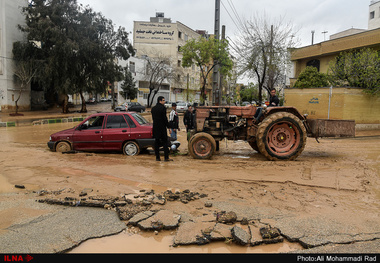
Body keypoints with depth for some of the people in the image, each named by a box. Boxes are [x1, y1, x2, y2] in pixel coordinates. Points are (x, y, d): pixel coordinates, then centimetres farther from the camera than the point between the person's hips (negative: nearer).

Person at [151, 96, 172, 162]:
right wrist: (168, 126, -8)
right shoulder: (163, 108, -11)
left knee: (156, 142, 10)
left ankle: (157, 157, 12)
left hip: (155, 127, 6)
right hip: (162, 127, -6)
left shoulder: (153, 108, 10)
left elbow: (153, 118, 14)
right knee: (165, 142, -1)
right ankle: (166, 157, -2)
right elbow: (165, 118, -13)